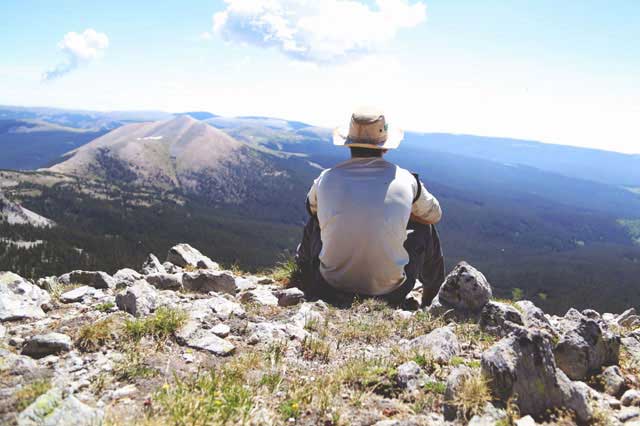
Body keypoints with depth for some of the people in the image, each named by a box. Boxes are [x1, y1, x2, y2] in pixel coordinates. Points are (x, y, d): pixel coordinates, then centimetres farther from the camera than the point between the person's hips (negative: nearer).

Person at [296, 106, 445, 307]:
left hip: (330, 287, 2)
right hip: (390, 292, -1)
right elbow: (435, 215, 11)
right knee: (426, 229, 22)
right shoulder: (406, 180, -10)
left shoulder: (326, 179, -7)